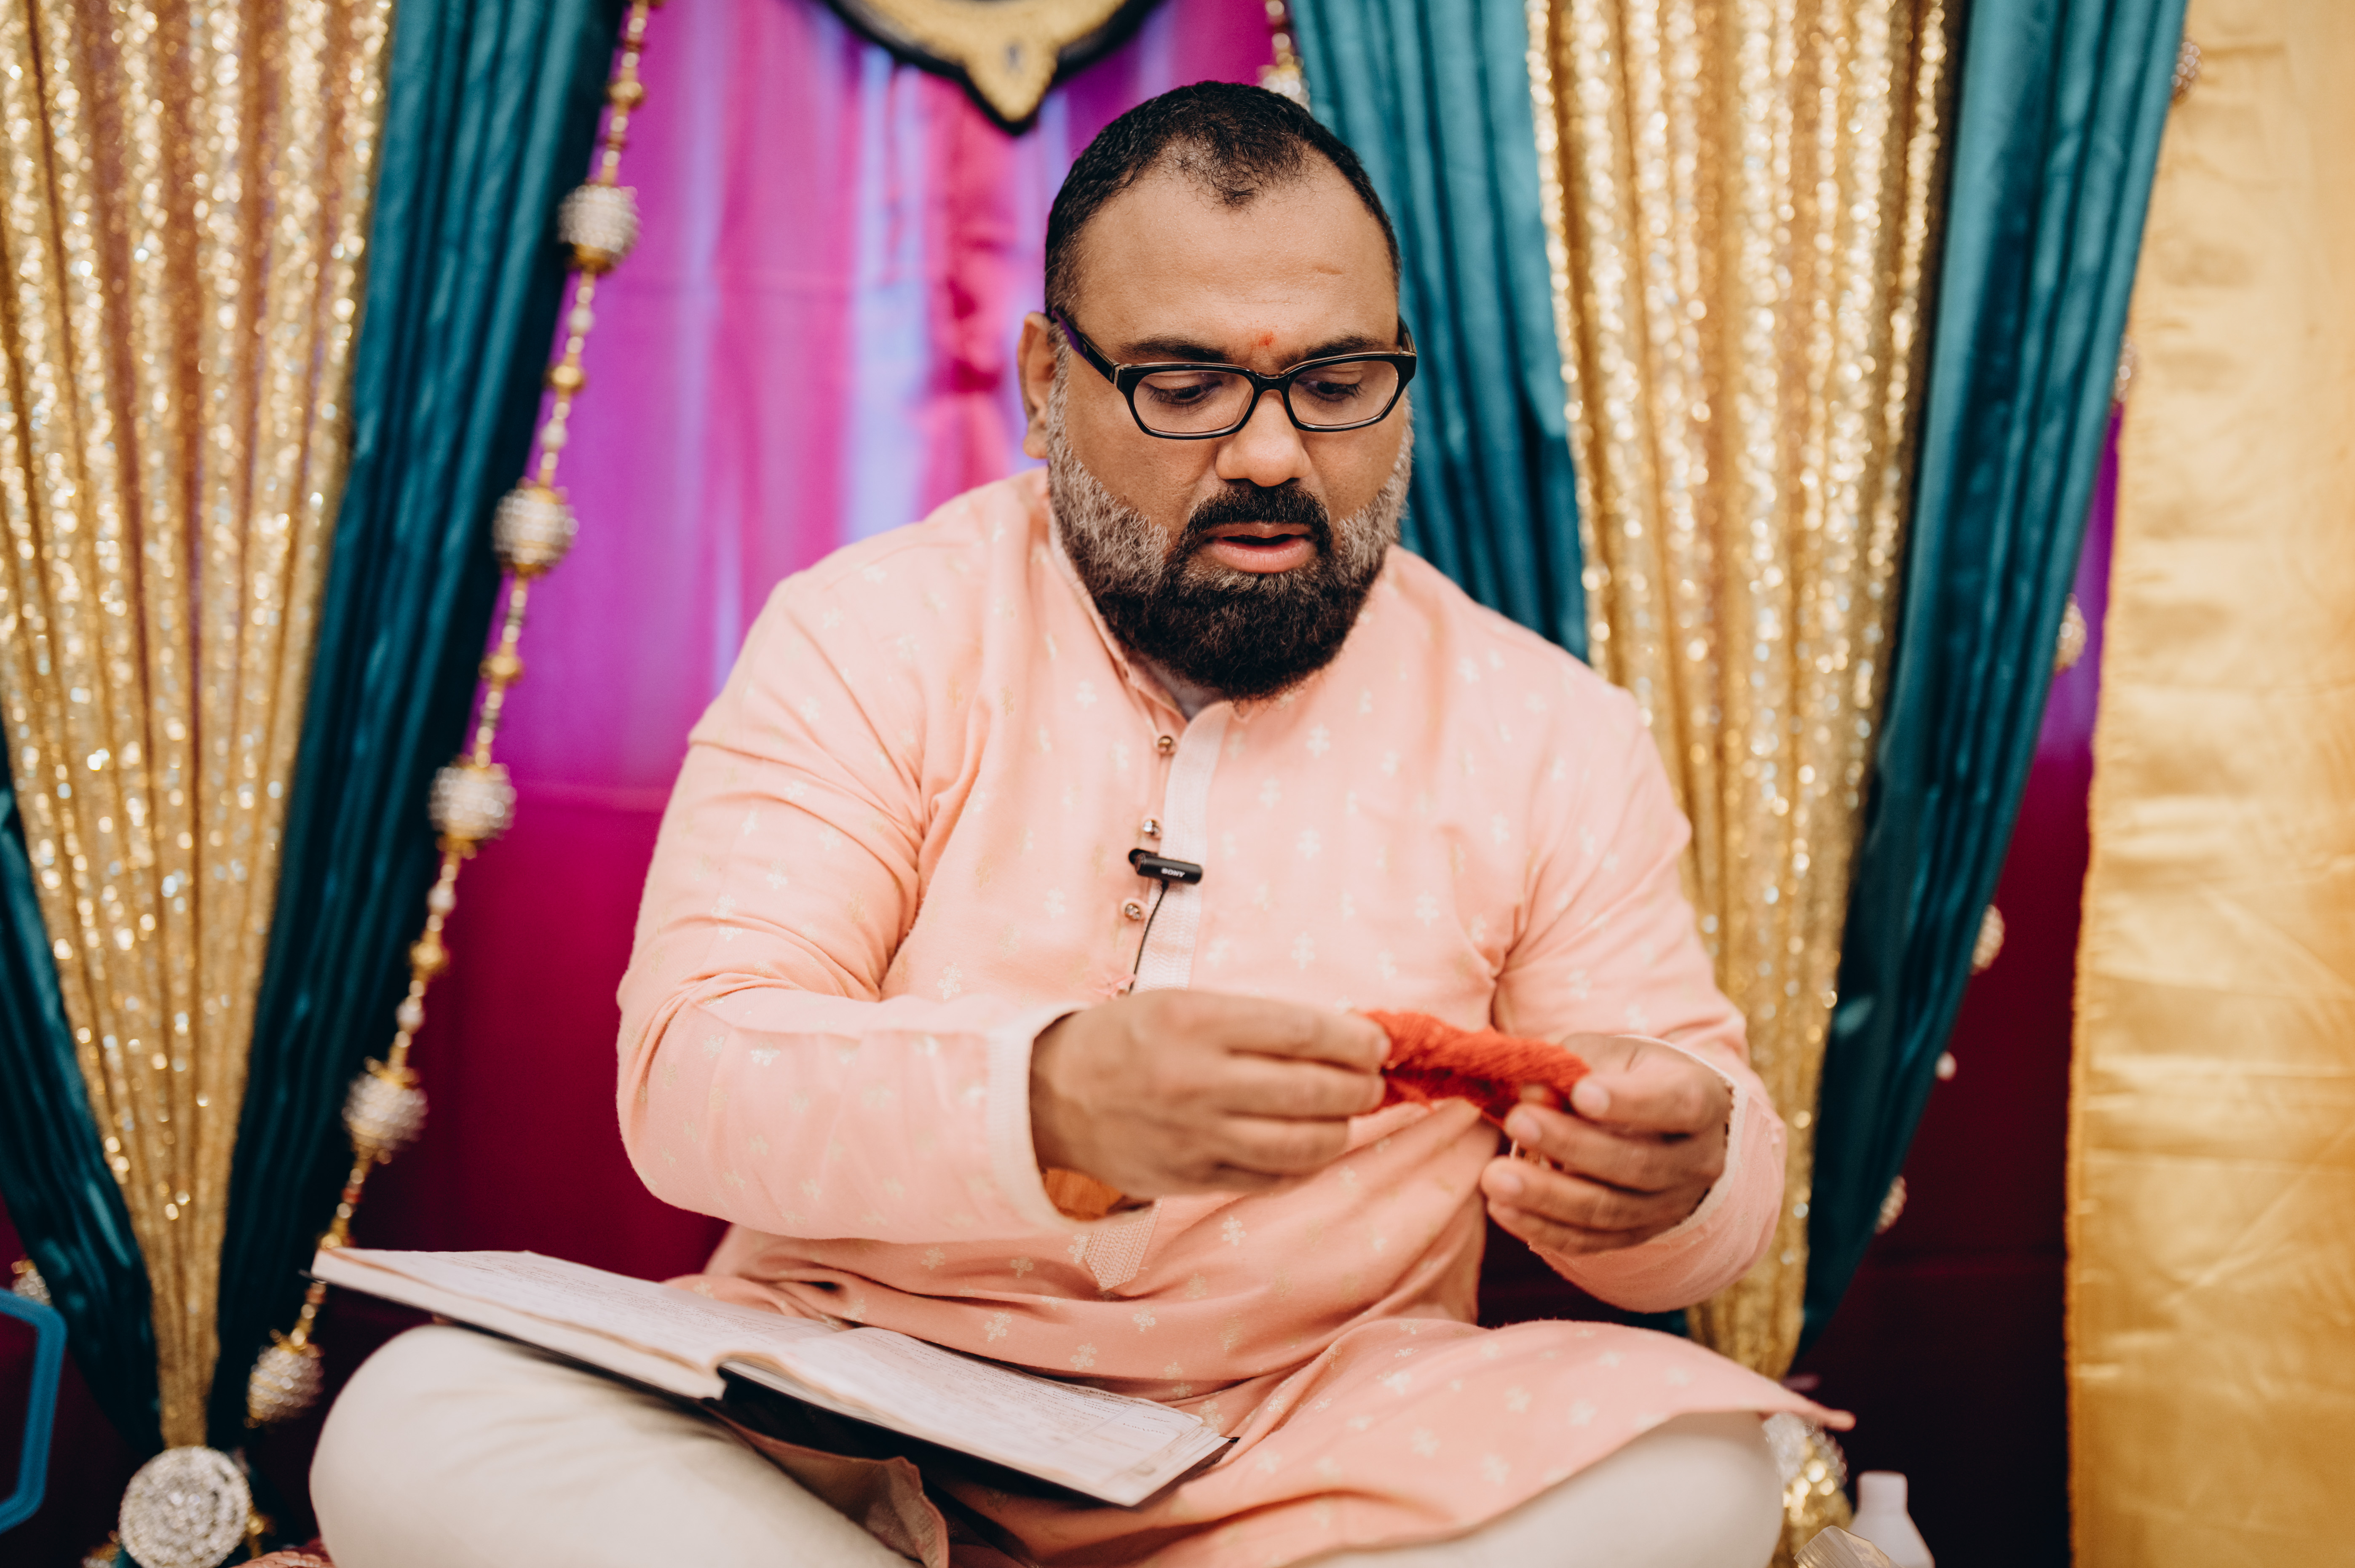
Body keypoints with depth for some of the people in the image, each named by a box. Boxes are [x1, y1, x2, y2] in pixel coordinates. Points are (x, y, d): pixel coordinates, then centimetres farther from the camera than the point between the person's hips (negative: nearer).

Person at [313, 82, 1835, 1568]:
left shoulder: (1550, 731, 6)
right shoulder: (866, 638, 0)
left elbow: (1712, 1111, 8)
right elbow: (692, 1075, -11)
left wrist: (1670, 1180, -19)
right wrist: (1047, 1107, -32)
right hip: (830, 1423, 0)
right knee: (423, 1426, -26)